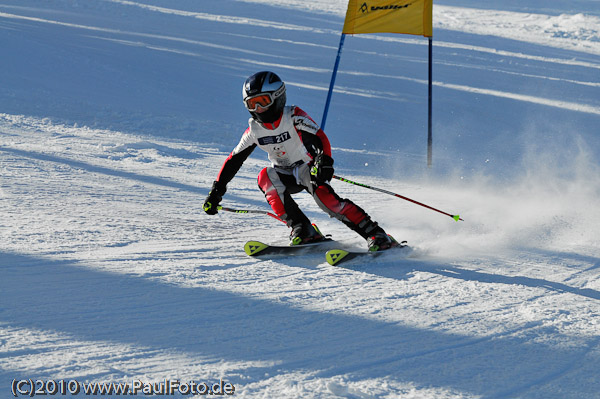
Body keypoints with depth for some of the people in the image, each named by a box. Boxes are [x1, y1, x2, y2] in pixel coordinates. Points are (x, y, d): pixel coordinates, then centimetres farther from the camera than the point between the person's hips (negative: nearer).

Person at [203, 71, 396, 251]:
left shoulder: (294, 117, -18)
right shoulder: (254, 130, -4)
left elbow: (320, 139, -30)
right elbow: (234, 160, 5)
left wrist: (324, 163, -50)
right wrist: (216, 191, 1)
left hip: (307, 168, -4)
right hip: (284, 175, 4)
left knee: (322, 193, -33)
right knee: (265, 176, -27)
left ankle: (376, 235, -31)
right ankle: (303, 230, -27)